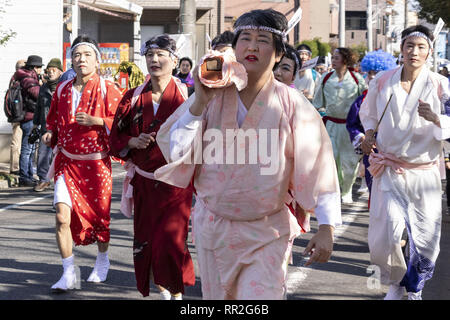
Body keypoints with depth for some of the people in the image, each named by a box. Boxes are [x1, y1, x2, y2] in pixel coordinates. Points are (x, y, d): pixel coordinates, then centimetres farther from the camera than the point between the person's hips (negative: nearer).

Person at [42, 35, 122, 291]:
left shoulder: (107, 90, -6)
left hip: (96, 164, -2)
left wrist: (98, 122, -21)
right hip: (67, 162, 2)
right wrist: (51, 134, 3)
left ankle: (103, 261, 38)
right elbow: (54, 119, 22)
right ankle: (69, 273, -1)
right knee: (62, 216, -11)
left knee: (99, 217, 10)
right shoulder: (62, 90, 6)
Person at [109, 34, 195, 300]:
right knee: (146, 243, 6)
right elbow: (116, 136, 12)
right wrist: (134, 142, -5)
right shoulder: (134, 98, 7)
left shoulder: (187, 96, -4)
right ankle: (162, 289, 26)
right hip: (144, 183, 4)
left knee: (171, 240, -13)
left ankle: (176, 293, 5)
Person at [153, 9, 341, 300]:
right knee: (218, 296, 17)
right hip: (214, 228, 3)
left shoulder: (292, 104, -8)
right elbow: (175, 151, -7)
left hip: (268, 234, -2)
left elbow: (316, 167, -8)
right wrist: (200, 103, -19)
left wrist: (327, 228, -11)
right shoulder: (212, 95, -3)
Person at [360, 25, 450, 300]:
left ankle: (414, 289, 30)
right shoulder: (382, 82, 1)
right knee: (384, 236, -9)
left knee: (426, 238, 1)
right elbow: (367, 113, 19)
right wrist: (369, 133, 1)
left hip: (424, 172, 0)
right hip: (389, 170, 0)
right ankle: (395, 284, 21)